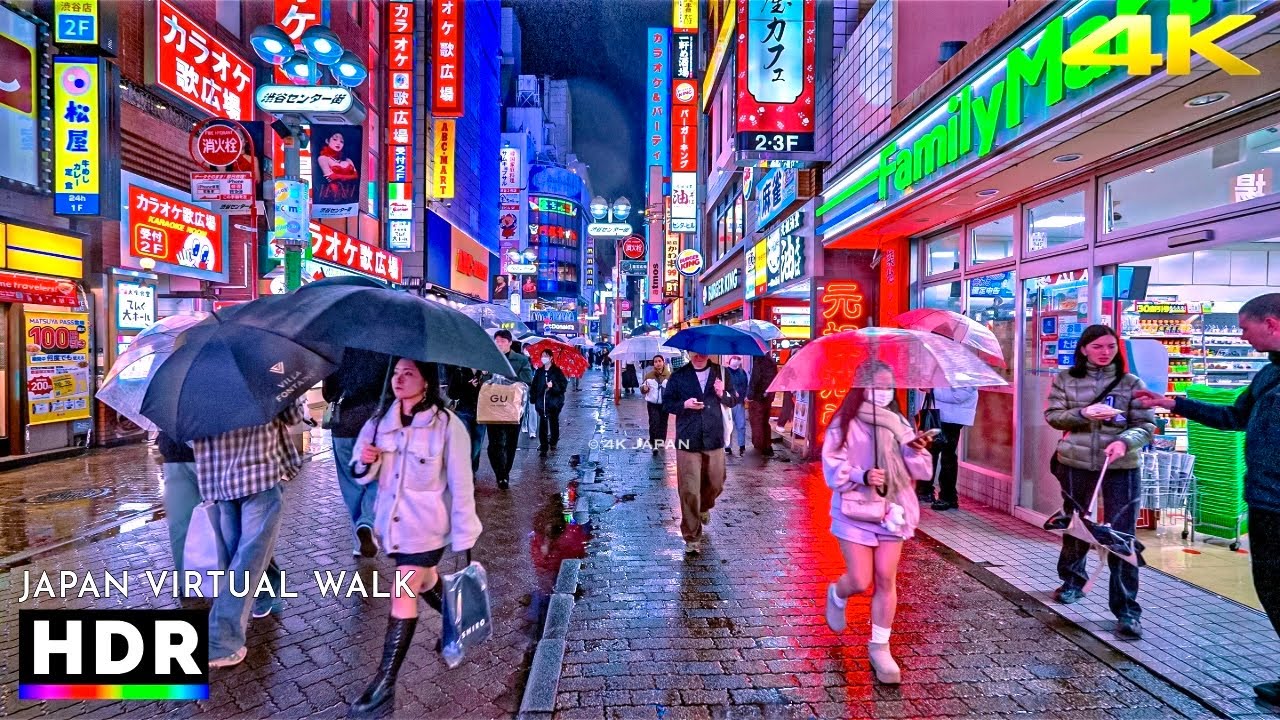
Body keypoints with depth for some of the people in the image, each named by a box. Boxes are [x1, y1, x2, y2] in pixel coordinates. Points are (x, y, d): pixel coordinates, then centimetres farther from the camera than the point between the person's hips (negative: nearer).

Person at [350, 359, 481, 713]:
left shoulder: (447, 425, -16)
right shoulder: (380, 421, -1)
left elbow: (461, 484, -14)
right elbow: (362, 475, 5)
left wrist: (464, 534, -12)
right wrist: (365, 462, -19)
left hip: (427, 525, -6)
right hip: (392, 522, 6)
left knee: (403, 595, -3)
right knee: (425, 582, 23)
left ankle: (386, 680, 12)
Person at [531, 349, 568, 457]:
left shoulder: (557, 371, -1)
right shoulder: (539, 372, 9)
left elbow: (564, 384, -7)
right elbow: (534, 385, 10)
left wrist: (553, 385, -22)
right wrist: (534, 398, 2)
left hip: (554, 401, -1)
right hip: (542, 401, 2)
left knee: (554, 422, 12)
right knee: (543, 423, -8)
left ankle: (553, 442, 33)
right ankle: (543, 447, -7)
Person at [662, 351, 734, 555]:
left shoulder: (719, 373, 5)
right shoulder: (678, 376, 1)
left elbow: (732, 401, 11)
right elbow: (667, 403, 5)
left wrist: (722, 394, -11)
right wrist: (684, 404, -15)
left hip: (714, 439, 2)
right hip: (688, 441, -2)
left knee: (716, 484, 16)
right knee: (689, 491, -2)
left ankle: (704, 507, 50)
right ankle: (692, 538, 10)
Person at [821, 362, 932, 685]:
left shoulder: (898, 423, 4)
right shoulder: (845, 423, -8)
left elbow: (920, 471, 3)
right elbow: (833, 469, -9)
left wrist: (915, 451, -17)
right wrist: (861, 476, -26)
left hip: (891, 509, 3)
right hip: (855, 510, -3)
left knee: (886, 580, 4)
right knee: (860, 581, -2)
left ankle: (880, 647, 20)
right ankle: (837, 596, 34)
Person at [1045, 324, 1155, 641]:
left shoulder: (1131, 382, 1)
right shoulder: (1065, 379, 3)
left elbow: (1146, 424, -3)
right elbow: (1052, 415, 0)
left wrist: (1124, 441, -22)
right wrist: (1083, 414, -17)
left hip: (1122, 467, -1)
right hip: (1075, 464, 1)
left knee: (1121, 536, -4)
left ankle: (1127, 610, 4)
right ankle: (1072, 581, 39)